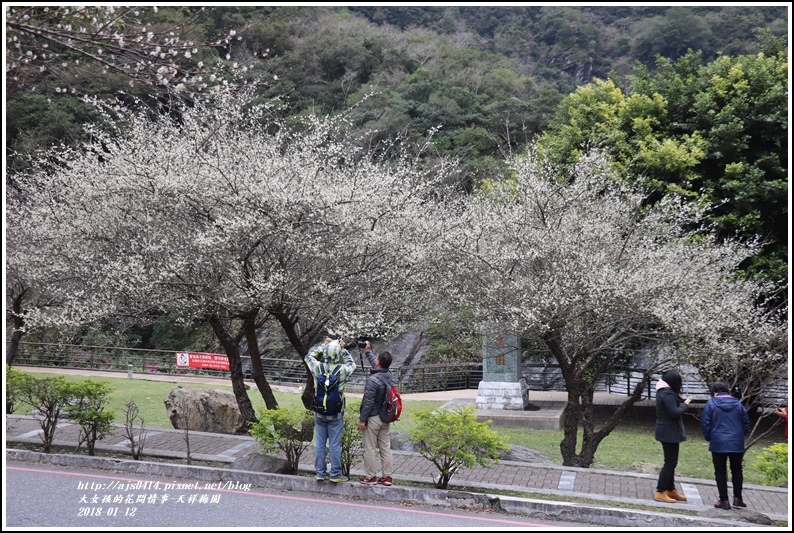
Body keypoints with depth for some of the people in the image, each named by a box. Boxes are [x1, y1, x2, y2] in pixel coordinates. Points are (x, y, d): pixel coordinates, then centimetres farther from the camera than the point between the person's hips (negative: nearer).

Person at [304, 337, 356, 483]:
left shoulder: (318, 368, -10)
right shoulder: (343, 370, -14)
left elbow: (308, 356, 13)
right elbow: (351, 363, 11)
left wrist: (323, 346, 19)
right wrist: (343, 349, 15)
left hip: (320, 413, 2)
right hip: (336, 415, -2)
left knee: (319, 444, 11)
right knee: (335, 445, 5)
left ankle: (320, 472, 19)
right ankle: (335, 474, 11)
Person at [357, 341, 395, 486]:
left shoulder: (373, 380, -22)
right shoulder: (389, 376, 1)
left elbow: (368, 402, -20)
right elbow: (375, 365, 22)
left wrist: (362, 420, -12)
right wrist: (368, 352, 33)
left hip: (372, 418, -7)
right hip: (385, 418, 8)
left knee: (369, 449, 4)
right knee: (385, 448, 11)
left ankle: (370, 477, 11)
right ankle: (387, 476, 14)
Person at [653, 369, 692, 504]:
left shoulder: (664, 392, 12)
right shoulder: (668, 394, -20)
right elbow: (675, 412, -26)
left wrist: (680, 401, 3)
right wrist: (685, 404, -11)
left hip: (668, 432, 11)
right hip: (669, 432, -11)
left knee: (671, 461, 18)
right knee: (670, 462, -7)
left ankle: (670, 490, 27)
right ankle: (660, 492, -6)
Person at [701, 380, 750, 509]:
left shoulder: (711, 404, -5)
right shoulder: (738, 404, 5)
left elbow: (705, 424, -6)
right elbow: (746, 423, 8)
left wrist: (708, 438, 9)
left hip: (718, 444, -3)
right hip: (737, 444, 3)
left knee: (720, 472, 5)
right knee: (737, 470, 17)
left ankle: (724, 500, 6)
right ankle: (737, 498, 17)